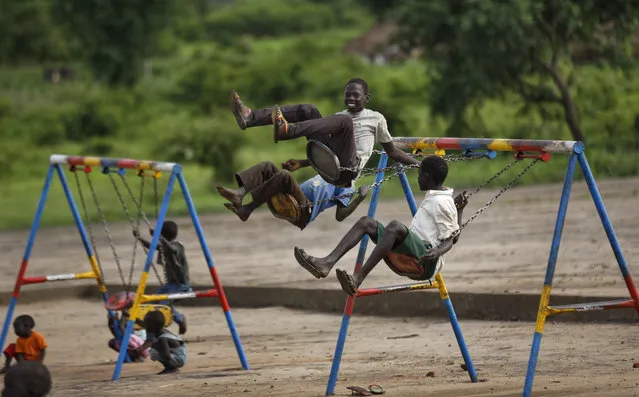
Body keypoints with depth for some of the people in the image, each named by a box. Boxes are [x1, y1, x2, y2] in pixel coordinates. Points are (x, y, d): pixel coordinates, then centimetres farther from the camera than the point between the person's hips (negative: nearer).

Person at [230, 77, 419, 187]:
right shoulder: (339, 116, 29)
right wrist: (301, 163, 20)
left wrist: (419, 164, 14)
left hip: (349, 167, -5)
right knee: (308, 111, -9)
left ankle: (286, 130, -50)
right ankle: (249, 117, -31)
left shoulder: (376, 119, 18)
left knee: (344, 121, -29)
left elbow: (392, 151, 22)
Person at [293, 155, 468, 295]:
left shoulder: (441, 203, -8)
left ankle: (358, 279, -45)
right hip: (408, 257, 10)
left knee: (396, 226, -37)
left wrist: (437, 252, -31)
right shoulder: (435, 198, 20)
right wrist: (459, 210, 36)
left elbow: (450, 239, -13)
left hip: (425, 261, -10)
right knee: (366, 222, 2)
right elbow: (454, 231, 26)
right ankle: (327, 263, -19)